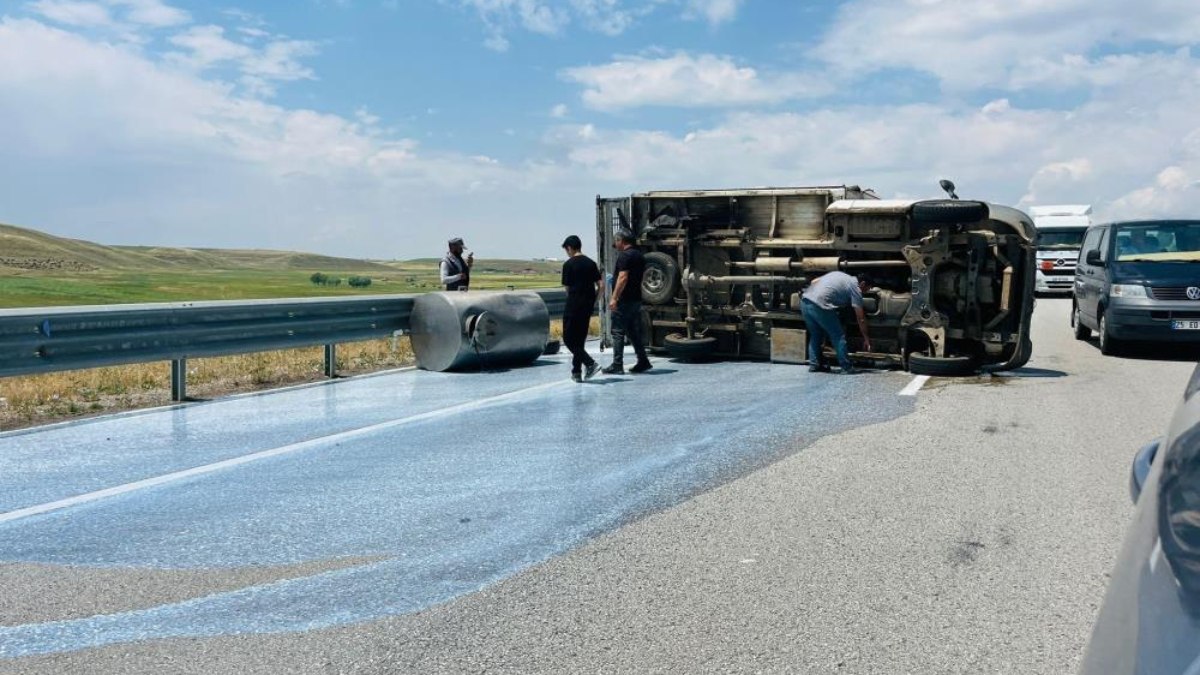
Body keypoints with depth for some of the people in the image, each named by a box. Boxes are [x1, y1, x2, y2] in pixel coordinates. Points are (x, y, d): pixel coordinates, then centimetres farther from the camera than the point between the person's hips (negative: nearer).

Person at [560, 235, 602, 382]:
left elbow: (567, 288, -2)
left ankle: (590, 363, -15)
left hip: (573, 306, -6)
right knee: (580, 339, 13)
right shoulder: (591, 263, 8)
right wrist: (592, 301, 14)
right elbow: (599, 286, 6)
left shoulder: (569, 264, -7)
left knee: (569, 339, 0)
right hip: (588, 306, 6)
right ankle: (577, 373, 14)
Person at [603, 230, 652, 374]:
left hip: (624, 300, -9)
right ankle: (643, 362, 14)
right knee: (634, 332, 15)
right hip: (636, 299, 9)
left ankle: (617, 365, -5)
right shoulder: (640, 256, 16)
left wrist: (614, 298, -22)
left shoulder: (624, 256, -12)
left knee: (618, 332, -4)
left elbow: (623, 277, -21)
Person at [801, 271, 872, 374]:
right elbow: (860, 318, 9)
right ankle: (847, 367, 6)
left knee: (815, 335, 22)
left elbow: (814, 281, 22)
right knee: (838, 336, 4)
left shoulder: (839, 275, 28)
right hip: (820, 305, -7)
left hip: (804, 301, 8)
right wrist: (866, 338, 16)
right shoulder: (855, 288, 8)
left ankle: (814, 365, 23)